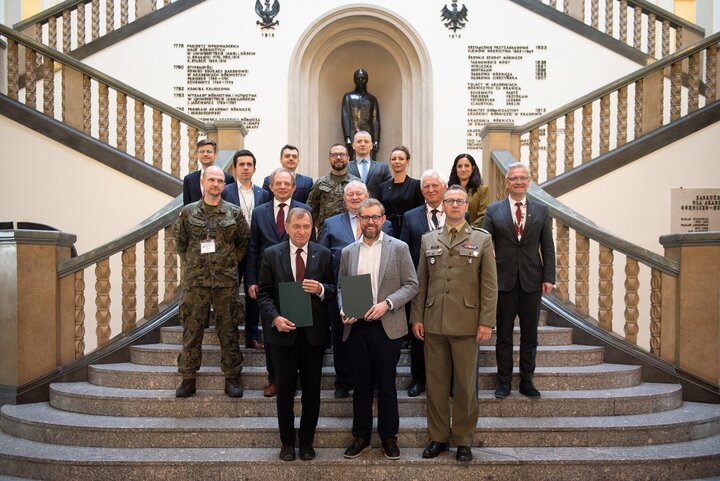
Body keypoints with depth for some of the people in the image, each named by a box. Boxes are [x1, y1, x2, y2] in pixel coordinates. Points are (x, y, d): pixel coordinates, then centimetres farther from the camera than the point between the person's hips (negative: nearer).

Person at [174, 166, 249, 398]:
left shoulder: (234, 213, 5)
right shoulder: (188, 212, 5)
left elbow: (244, 240, 14)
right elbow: (180, 241, 16)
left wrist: (232, 261, 7)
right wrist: (188, 263, 10)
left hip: (226, 280, 0)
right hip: (195, 280, 0)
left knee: (227, 329, 4)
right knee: (191, 329, 4)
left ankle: (231, 378, 13)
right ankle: (188, 378, 13)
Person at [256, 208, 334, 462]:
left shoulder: (323, 254, 3)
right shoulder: (271, 254, 1)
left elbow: (333, 289, 7)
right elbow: (263, 292, 0)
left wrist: (321, 289, -15)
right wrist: (275, 318, -15)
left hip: (314, 332, 1)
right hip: (282, 330, -1)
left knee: (312, 389, 8)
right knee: (285, 389, 8)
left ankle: (306, 441, 24)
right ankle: (287, 442, 23)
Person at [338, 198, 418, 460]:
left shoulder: (399, 248, 0)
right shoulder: (348, 252, 10)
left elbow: (411, 285, -3)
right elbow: (341, 287, 15)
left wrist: (386, 304, -16)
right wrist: (343, 309, -5)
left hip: (387, 327, -2)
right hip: (356, 327, 3)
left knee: (387, 385, 6)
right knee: (361, 385, 11)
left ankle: (389, 437, 20)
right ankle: (361, 437, 23)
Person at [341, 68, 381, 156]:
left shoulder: (372, 99, 14)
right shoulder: (348, 97, 9)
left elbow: (375, 121, 9)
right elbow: (345, 118, 0)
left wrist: (376, 141, -2)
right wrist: (347, 138, -12)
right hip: (353, 137, -2)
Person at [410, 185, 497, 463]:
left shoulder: (482, 239, 4)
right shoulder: (428, 240, 11)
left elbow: (489, 285, 0)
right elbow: (421, 283, 10)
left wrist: (486, 322, -7)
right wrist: (417, 317, 4)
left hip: (466, 323, -2)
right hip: (434, 323, 2)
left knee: (466, 385, 5)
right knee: (436, 383, 8)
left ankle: (463, 440, 18)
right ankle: (438, 437, 20)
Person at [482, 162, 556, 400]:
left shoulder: (541, 210, 7)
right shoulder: (493, 210, 2)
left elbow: (548, 247, 6)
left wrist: (549, 277, -2)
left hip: (532, 281, 1)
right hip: (504, 280, -1)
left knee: (530, 335, 8)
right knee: (504, 334, 7)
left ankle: (527, 381, 20)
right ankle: (504, 382, 18)